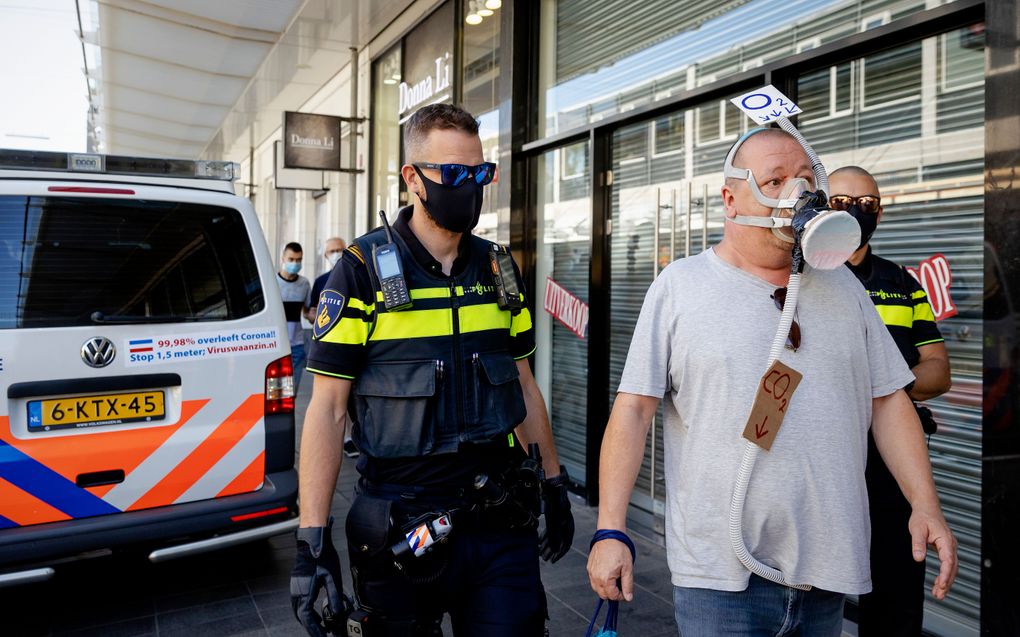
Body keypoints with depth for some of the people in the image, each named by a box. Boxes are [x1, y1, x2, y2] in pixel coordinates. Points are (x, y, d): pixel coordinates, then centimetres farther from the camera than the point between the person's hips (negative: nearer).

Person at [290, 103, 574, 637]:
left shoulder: (499, 267, 6)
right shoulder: (364, 269, -8)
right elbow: (326, 409, -9)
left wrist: (554, 485, 14)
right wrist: (311, 538, -13)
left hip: (503, 523, 4)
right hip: (402, 528, -3)